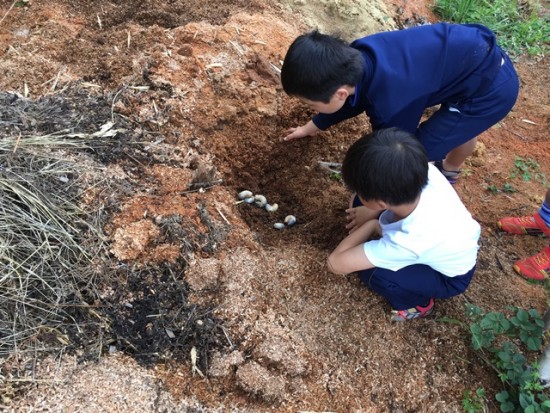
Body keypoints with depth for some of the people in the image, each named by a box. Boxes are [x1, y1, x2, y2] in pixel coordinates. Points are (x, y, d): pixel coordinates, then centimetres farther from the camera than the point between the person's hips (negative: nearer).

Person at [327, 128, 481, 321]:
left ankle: (417, 303, 5)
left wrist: (370, 225, -24)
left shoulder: (407, 241, -44)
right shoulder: (425, 172, -32)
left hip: (450, 278, -5)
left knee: (370, 271, -26)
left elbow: (335, 263, -38)